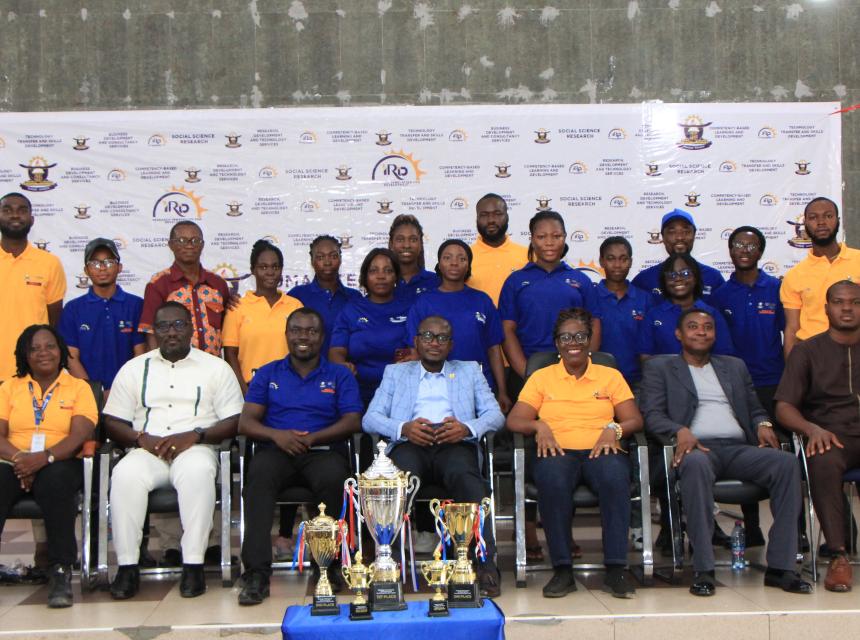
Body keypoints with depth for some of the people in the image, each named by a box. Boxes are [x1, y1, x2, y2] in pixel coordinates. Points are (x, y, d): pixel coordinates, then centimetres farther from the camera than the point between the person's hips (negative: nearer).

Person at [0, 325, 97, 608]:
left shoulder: (79, 387, 12)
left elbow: (80, 435, -4)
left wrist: (44, 458, -22)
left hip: (60, 464, -1)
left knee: (55, 480, -38)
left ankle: (61, 571, -31)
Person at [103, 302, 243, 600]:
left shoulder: (216, 367, 12)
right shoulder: (134, 368, 18)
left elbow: (234, 421, 4)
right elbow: (112, 422, 13)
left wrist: (194, 435, -12)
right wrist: (142, 439, -7)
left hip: (196, 449, -2)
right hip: (147, 451, 2)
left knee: (197, 472, -38)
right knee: (125, 474, -33)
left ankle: (193, 565, -33)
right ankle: (127, 567, -26)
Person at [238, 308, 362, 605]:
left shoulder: (340, 376, 17)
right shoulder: (267, 374, 20)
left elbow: (353, 422, 4)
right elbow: (246, 422, 11)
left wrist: (311, 438, -12)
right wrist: (276, 435, -11)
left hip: (323, 450, -1)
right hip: (277, 450, 1)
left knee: (333, 478, -37)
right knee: (259, 477, -35)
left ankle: (329, 561, -21)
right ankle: (257, 572, -37)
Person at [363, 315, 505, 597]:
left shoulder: (469, 371, 29)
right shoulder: (395, 372, 28)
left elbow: (495, 415, 15)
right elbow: (370, 418, 13)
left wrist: (467, 428, -8)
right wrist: (404, 428, -8)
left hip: (454, 444, 0)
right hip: (410, 444, 0)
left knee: (465, 476, -36)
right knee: (401, 477, -37)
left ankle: (485, 563, -40)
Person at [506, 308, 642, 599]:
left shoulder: (611, 376, 19)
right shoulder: (541, 377, 18)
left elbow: (634, 420, 10)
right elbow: (514, 419, 9)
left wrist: (614, 428, -12)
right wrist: (538, 425, -12)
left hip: (601, 451, 1)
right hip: (559, 452, 0)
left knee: (615, 478, -36)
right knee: (551, 480, -37)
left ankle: (615, 570, -29)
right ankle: (562, 569, -28)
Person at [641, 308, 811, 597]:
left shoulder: (735, 366, 30)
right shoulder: (659, 367, 17)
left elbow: (755, 408, 27)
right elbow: (651, 415, 4)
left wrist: (763, 424, 2)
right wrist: (680, 431, -17)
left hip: (739, 448, 4)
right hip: (697, 448, -4)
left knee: (787, 462, -27)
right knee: (696, 464, -41)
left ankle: (780, 567, -26)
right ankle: (703, 570, -38)